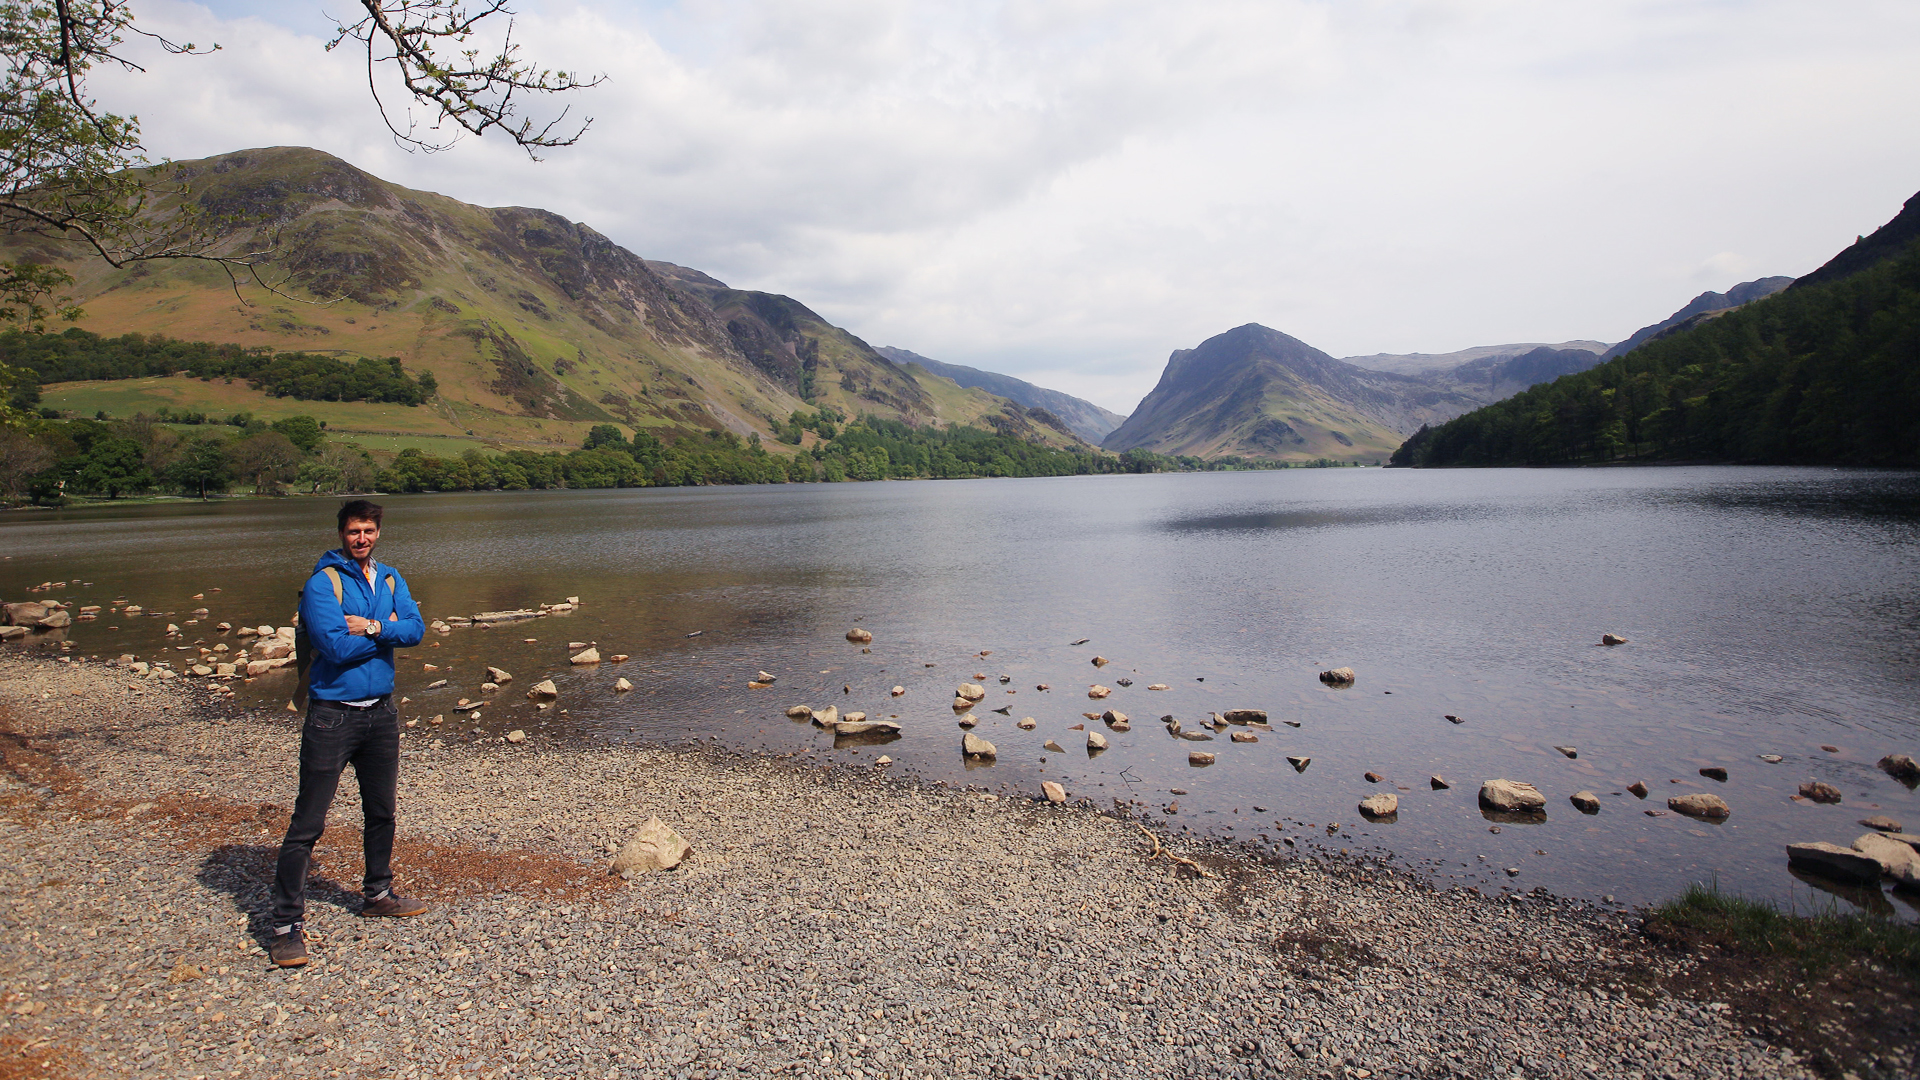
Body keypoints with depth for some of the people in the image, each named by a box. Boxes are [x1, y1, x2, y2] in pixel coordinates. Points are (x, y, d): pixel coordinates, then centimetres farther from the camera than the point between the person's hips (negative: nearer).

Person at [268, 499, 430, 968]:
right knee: (307, 823, -4)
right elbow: (337, 646, -21)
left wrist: (372, 627, -20)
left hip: (381, 713, 6)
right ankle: (287, 924, 4)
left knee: (381, 811, 18)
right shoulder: (322, 583, -11)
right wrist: (386, 629, -9)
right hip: (332, 715, -6)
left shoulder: (390, 580, 8)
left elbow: (415, 629, -6)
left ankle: (378, 893, 35)